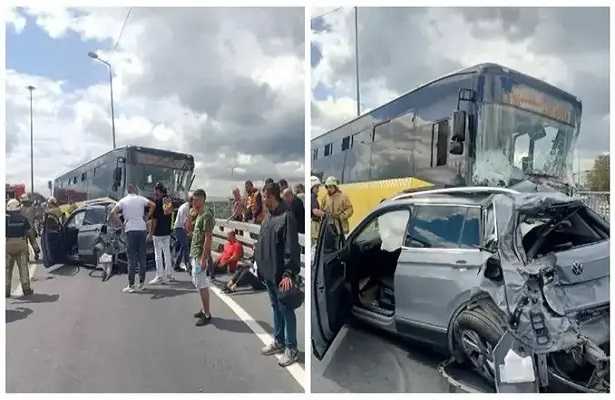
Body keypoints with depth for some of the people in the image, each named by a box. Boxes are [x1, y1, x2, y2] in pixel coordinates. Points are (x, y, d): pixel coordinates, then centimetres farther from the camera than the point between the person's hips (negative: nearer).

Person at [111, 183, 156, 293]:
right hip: (142, 229, 1)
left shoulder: (123, 201, 2)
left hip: (130, 230, -1)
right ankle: (142, 283, 16)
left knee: (131, 259, 1)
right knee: (142, 258, 11)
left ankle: (131, 285, 1)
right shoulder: (141, 199, 4)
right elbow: (153, 205, -8)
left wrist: (120, 223, -3)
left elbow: (113, 212, -11)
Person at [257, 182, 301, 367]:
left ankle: (291, 348, 15)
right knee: (276, 308, 19)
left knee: (286, 310, 2)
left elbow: (292, 248, -22)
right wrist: (258, 263, 19)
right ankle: (279, 342, 33)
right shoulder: (268, 217, 11)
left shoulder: (286, 217, -17)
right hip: (268, 272, 9)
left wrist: (288, 273, -27)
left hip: (281, 274, -9)